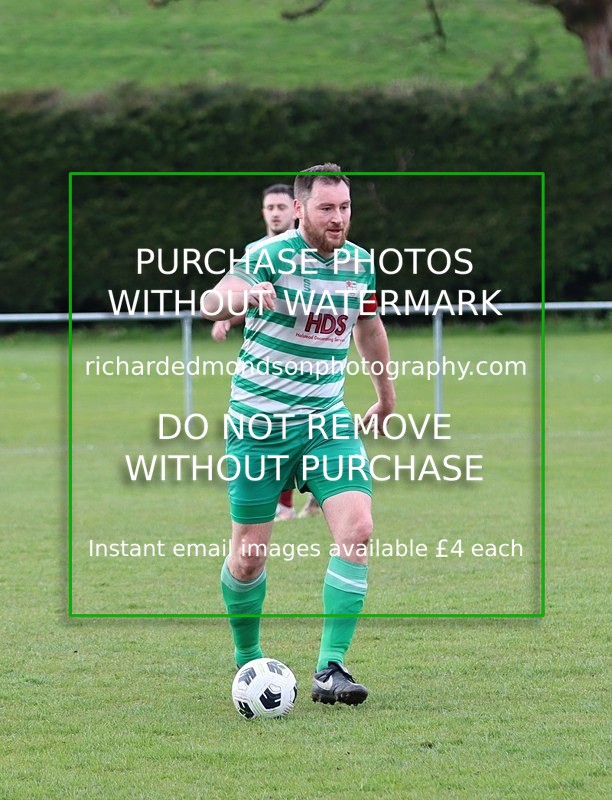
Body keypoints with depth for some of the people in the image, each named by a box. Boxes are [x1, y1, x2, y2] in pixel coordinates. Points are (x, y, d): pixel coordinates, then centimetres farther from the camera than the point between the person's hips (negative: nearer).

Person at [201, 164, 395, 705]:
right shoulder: (273, 255, -14)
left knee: (357, 528, -17)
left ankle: (331, 668, -13)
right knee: (249, 557, 2)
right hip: (259, 423, -4)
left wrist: (386, 395, 33)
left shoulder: (360, 264, 3)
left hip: (327, 422, 4)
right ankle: (247, 656, 29)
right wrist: (243, 295, -51)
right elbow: (211, 302, -28)